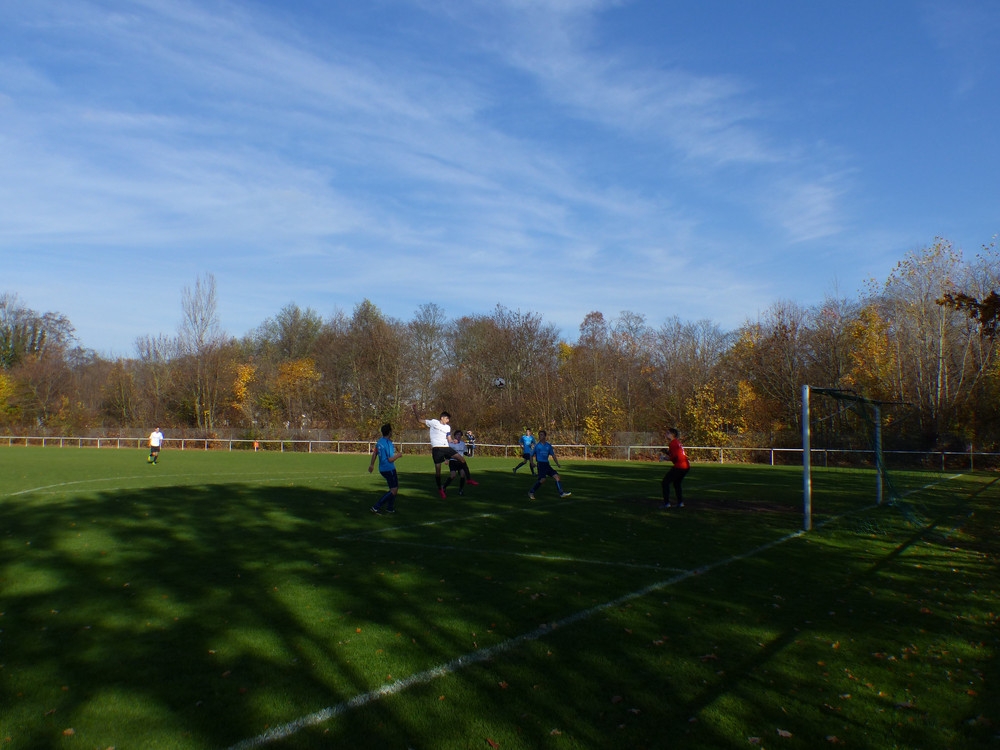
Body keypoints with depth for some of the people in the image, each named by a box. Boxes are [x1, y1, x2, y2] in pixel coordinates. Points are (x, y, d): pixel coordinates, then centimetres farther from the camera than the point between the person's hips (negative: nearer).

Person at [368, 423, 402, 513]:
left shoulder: (380, 441, 5)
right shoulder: (388, 444, -22)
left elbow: (374, 453, 17)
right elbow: (390, 459, -22)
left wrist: (372, 464, 28)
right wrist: (398, 455, -4)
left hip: (383, 468, 9)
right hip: (389, 469, -9)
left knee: (396, 486, 22)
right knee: (393, 490, -3)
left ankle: (390, 508, 25)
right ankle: (376, 507, -9)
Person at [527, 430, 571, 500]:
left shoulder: (548, 445, 10)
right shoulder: (537, 445, 1)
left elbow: (553, 455, 15)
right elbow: (532, 455, 6)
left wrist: (558, 464, 11)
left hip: (547, 464, 5)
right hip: (540, 464, -5)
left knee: (557, 477, -1)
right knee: (542, 479, -21)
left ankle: (562, 493, 4)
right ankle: (531, 492, -10)